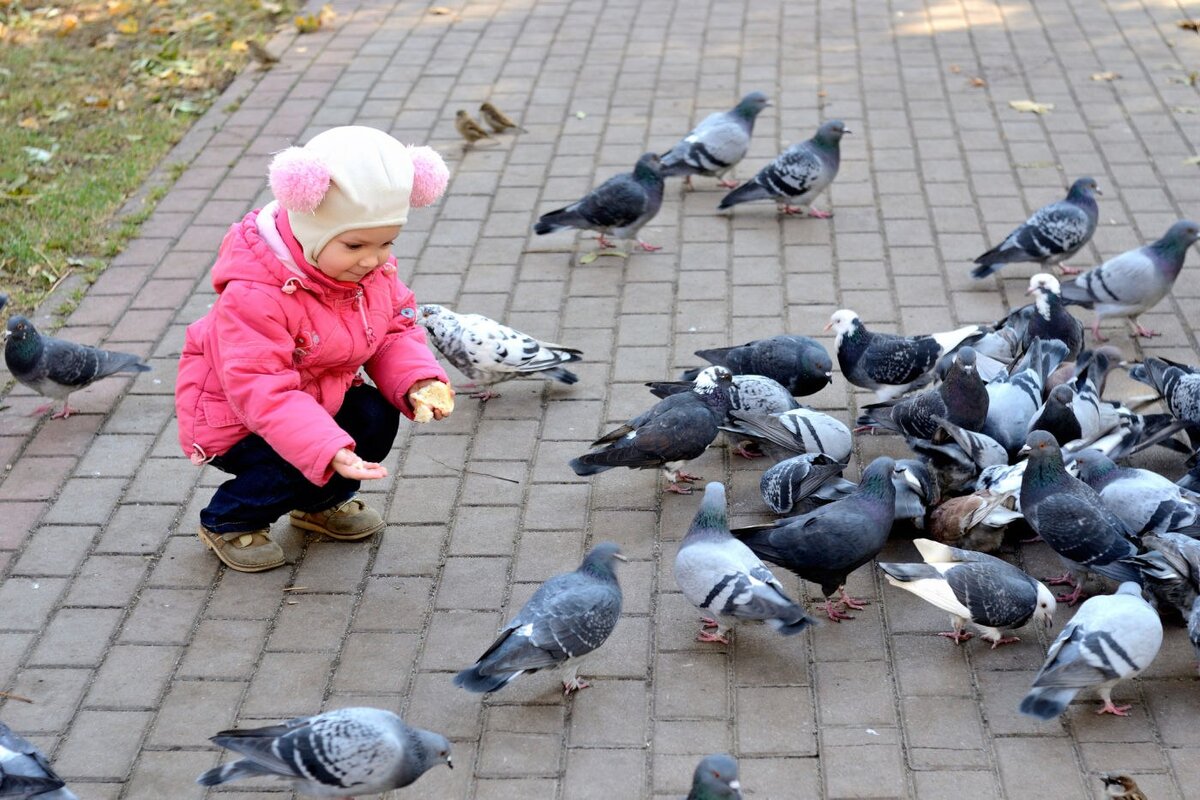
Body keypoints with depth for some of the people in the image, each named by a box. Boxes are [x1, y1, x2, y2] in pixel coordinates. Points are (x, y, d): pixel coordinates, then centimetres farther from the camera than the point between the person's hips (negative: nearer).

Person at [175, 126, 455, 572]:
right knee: (297, 467, -27)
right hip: (235, 419, -7)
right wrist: (329, 450, -52)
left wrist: (418, 380, -24)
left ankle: (321, 503, 16)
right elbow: (261, 391, -40)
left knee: (378, 417, -13)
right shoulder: (254, 295, -37)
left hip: (318, 396, 7)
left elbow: (395, 330, -2)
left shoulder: (374, 268, -13)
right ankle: (228, 522, 6)